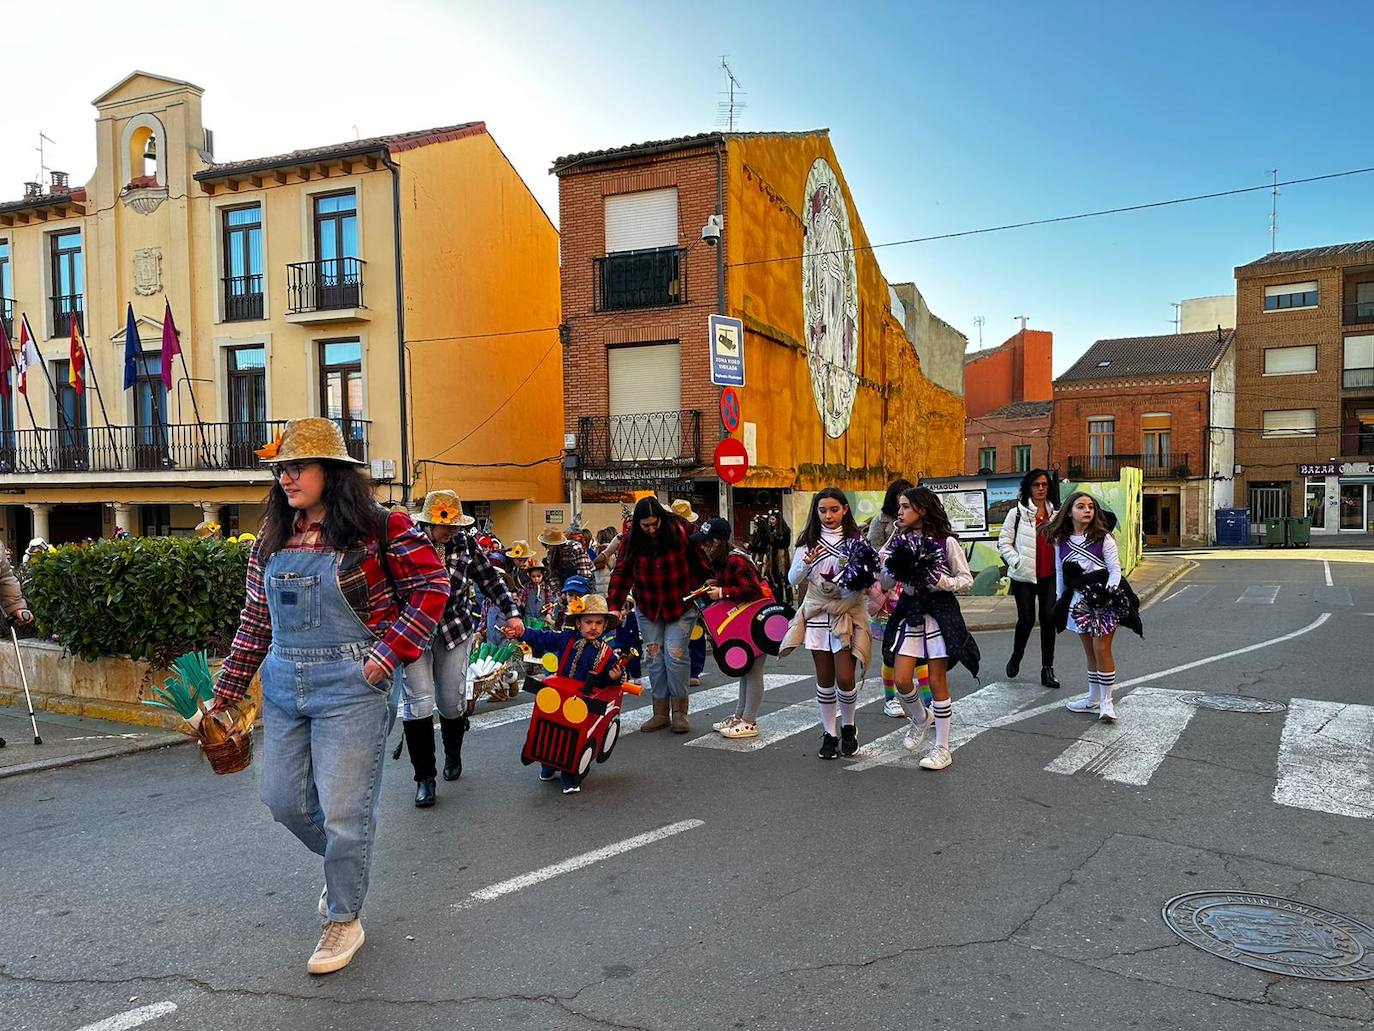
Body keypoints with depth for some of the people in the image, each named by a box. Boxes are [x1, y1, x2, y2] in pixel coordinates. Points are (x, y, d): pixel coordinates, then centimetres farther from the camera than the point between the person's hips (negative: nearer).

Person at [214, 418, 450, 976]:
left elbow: (432, 586, -9)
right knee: (284, 800, 15)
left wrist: (389, 654, -16)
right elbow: (255, 622, 12)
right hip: (283, 685, 7)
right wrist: (226, 694, 12)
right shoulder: (272, 540, 8)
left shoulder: (378, 529, -11)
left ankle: (345, 920, 24)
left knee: (344, 810, 1)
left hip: (349, 685, -6)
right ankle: (346, 866, 44)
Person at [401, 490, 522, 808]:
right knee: (418, 702, -9)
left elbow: (491, 580, 5)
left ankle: (453, 755, 38)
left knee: (452, 702, 8)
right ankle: (424, 777, 6)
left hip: (454, 630, 3)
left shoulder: (465, 544, -2)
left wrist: (511, 613, -5)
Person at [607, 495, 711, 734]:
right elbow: (621, 573, -5)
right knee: (654, 658, 4)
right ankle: (660, 713, 14)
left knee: (675, 654, -10)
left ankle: (679, 712, 3)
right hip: (648, 609, 3)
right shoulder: (632, 540, -5)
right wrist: (615, 605, -13)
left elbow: (701, 561, -5)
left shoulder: (680, 532, -13)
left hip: (682, 607, -3)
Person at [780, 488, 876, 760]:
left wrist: (862, 577, -20)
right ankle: (829, 733, 21)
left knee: (845, 678, -6)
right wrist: (807, 563, -14)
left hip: (848, 614, -2)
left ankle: (848, 725, 20)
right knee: (824, 679, 7)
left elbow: (871, 579, 1)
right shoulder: (808, 542, 6)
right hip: (817, 613, 2)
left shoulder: (856, 541, 0)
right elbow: (793, 580, 4)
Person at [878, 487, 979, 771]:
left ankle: (943, 748, 14)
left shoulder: (946, 541, -7)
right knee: (901, 681, -2)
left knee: (937, 682, 1)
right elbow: (886, 583, 6)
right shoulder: (899, 541, 5)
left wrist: (938, 580, -19)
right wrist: (894, 566, -14)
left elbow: (966, 580, -3)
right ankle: (920, 718, 31)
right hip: (909, 611, 4)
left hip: (939, 611, -4)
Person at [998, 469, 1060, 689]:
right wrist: (1017, 562, -12)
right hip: (1024, 576, -3)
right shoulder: (1017, 513, -2)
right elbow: (1003, 542, -3)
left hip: (1050, 575, 4)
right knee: (1026, 620, -2)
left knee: (1049, 618, -2)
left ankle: (1047, 668, 8)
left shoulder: (1055, 513, 12)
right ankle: (1015, 658, 25)